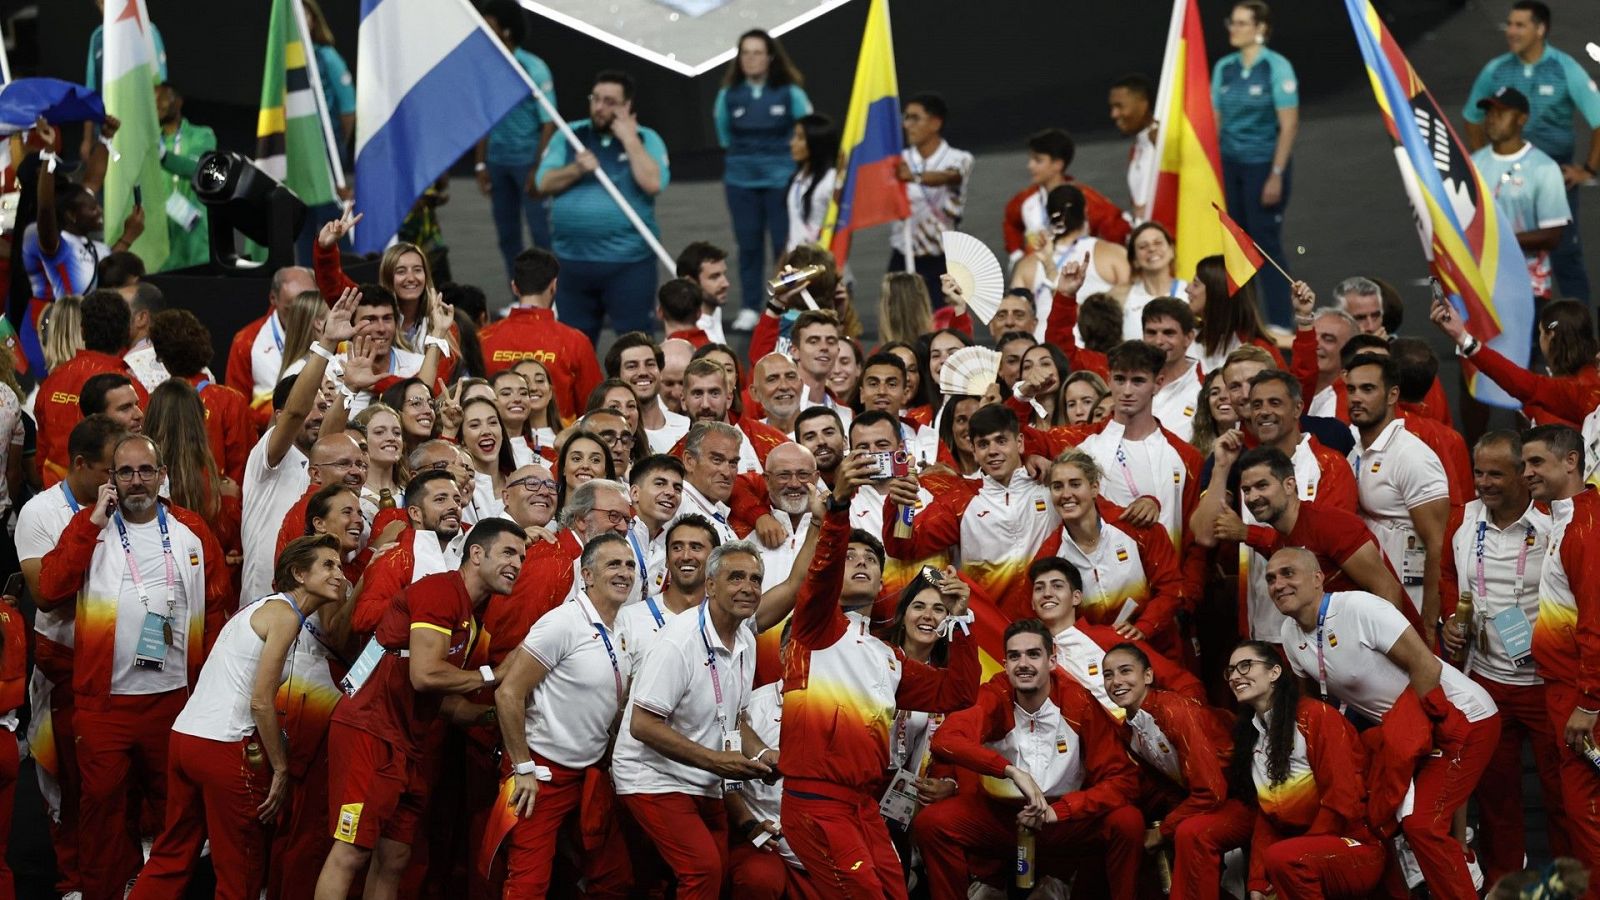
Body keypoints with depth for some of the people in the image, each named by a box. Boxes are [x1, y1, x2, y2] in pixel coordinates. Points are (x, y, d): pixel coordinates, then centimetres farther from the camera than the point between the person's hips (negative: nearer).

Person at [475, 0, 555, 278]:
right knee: (506, 234, 10)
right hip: (497, 162, 5)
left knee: (541, 232, -4)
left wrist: (538, 170, -14)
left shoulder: (533, 69, -10)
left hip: (527, 160, -5)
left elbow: (548, 123, -10)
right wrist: (480, 165, 8)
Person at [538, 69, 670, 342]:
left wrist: (629, 140, -13)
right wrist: (576, 169, -15)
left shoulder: (645, 140, 1)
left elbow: (653, 184, -15)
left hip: (628, 261, -3)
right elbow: (545, 183, 2)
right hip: (572, 259, 3)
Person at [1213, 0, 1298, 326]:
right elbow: (1215, 121, 11)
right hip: (1230, 164, 5)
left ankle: (1279, 326, 3)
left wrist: (1276, 175, -15)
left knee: (1266, 244, -3)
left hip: (1263, 165, -5)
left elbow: (1288, 125, -11)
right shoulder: (1224, 67, 6)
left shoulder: (1277, 67, -9)